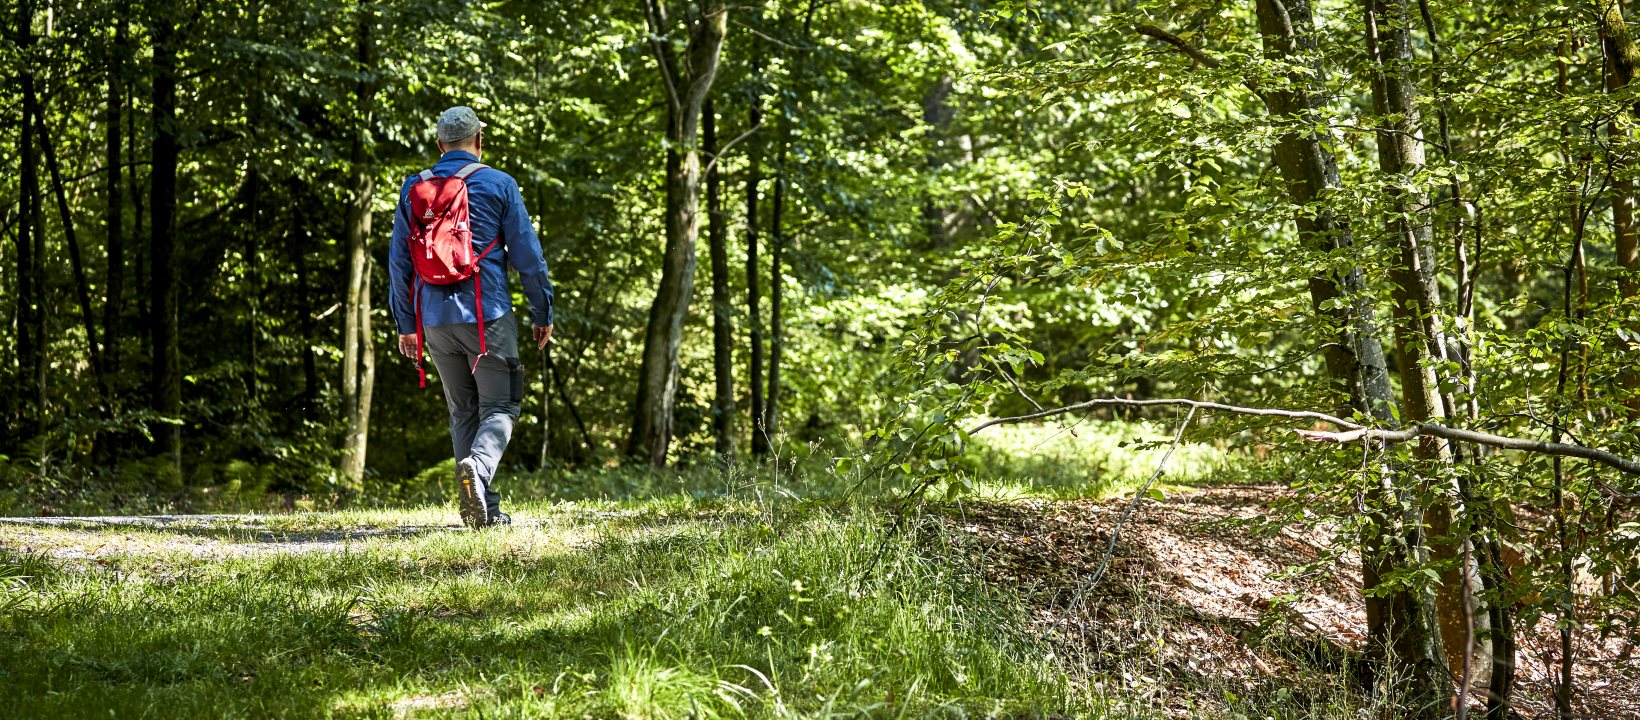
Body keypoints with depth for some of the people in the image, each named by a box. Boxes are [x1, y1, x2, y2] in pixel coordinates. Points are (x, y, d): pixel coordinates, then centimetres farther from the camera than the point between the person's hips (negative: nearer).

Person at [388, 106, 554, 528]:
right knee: (499, 408, 1)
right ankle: (479, 466, -29)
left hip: (435, 320, 4)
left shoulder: (413, 189, 9)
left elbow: (399, 262, 11)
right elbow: (527, 255, -2)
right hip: (487, 317, -4)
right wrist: (543, 313, 7)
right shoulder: (498, 185, -1)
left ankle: (485, 510, 10)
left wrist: (406, 324, 18)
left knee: (463, 412, 13)